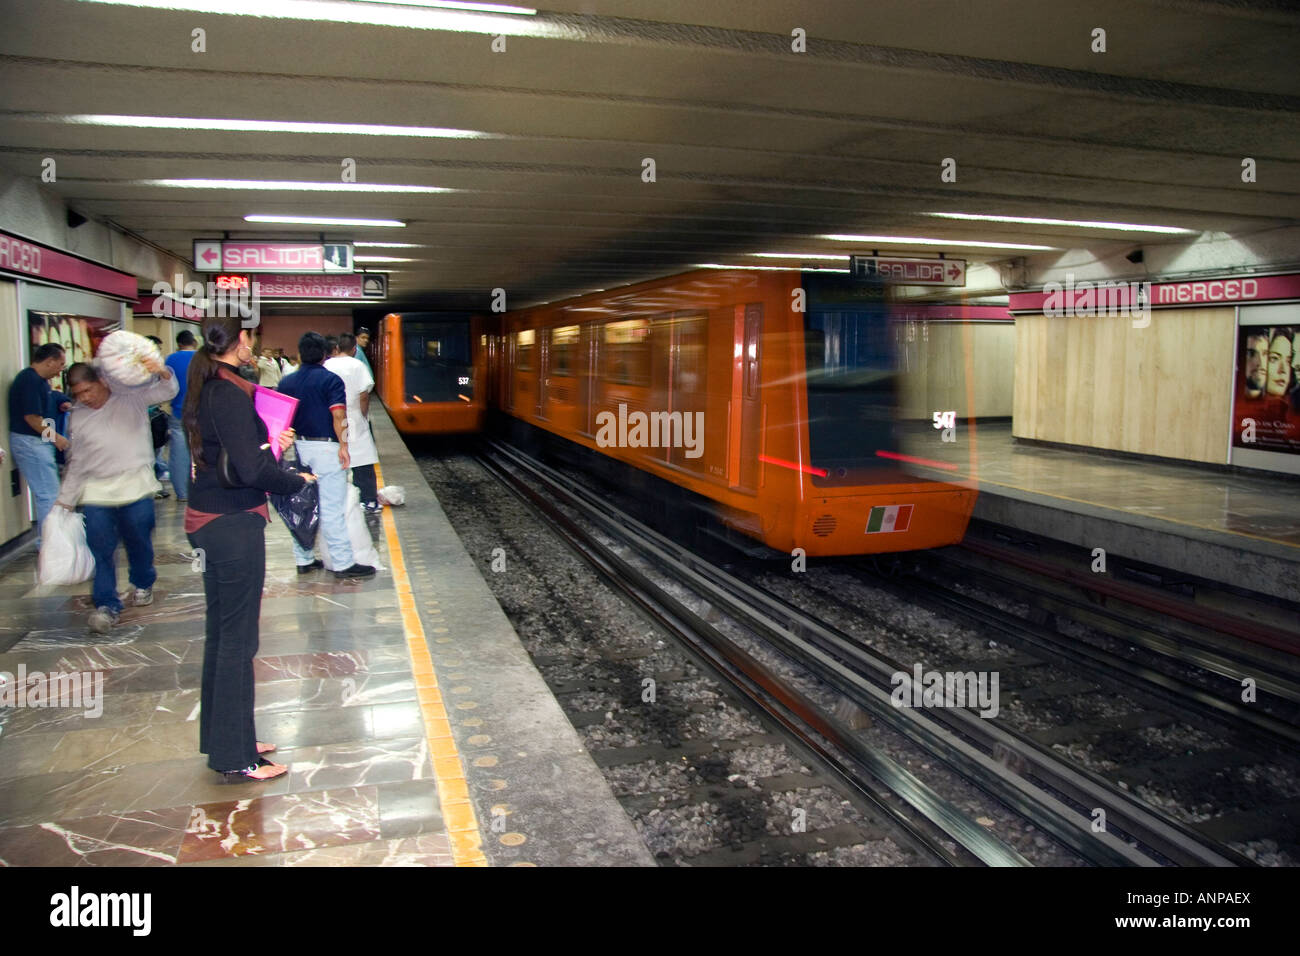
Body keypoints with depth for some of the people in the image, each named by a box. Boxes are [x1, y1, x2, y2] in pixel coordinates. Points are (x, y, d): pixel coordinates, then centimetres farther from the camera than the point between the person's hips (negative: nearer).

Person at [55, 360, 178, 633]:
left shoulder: (130, 397, 0)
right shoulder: (77, 417, 10)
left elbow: (167, 391, -10)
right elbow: (76, 462, 16)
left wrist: (162, 372, -33)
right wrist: (66, 500, 15)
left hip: (136, 485, -2)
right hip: (96, 492, 2)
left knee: (139, 543, 9)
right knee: (100, 549, -4)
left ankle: (143, 584, 35)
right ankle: (106, 605, 1)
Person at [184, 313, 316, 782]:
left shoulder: (204, 389, 10)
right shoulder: (230, 394, -19)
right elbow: (251, 471, -23)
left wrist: (269, 444, 9)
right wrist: (297, 480, -9)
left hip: (209, 522, 10)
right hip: (234, 524, -10)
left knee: (221, 633, 18)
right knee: (237, 638, 0)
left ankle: (223, 738, 31)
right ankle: (235, 758, 11)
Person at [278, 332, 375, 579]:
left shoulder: (286, 382, 9)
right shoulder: (331, 380, -7)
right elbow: (338, 416, -17)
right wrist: (343, 445, -15)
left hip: (297, 447, 6)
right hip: (325, 448, -6)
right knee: (332, 508, -4)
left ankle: (304, 559, 21)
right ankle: (343, 563, 0)